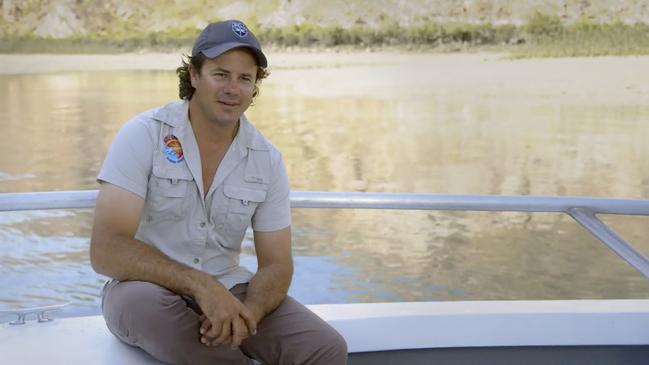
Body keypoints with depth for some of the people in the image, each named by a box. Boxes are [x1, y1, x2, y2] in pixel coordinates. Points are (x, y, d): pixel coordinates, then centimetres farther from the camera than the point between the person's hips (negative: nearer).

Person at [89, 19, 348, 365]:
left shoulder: (267, 159, -2)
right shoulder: (144, 134, -13)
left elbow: (276, 264, -1)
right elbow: (106, 250, -22)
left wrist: (247, 311, -24)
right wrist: (199, 284, -33)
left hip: (227, 288, 2)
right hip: (147, 287, -1)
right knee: (145, 302, -38)